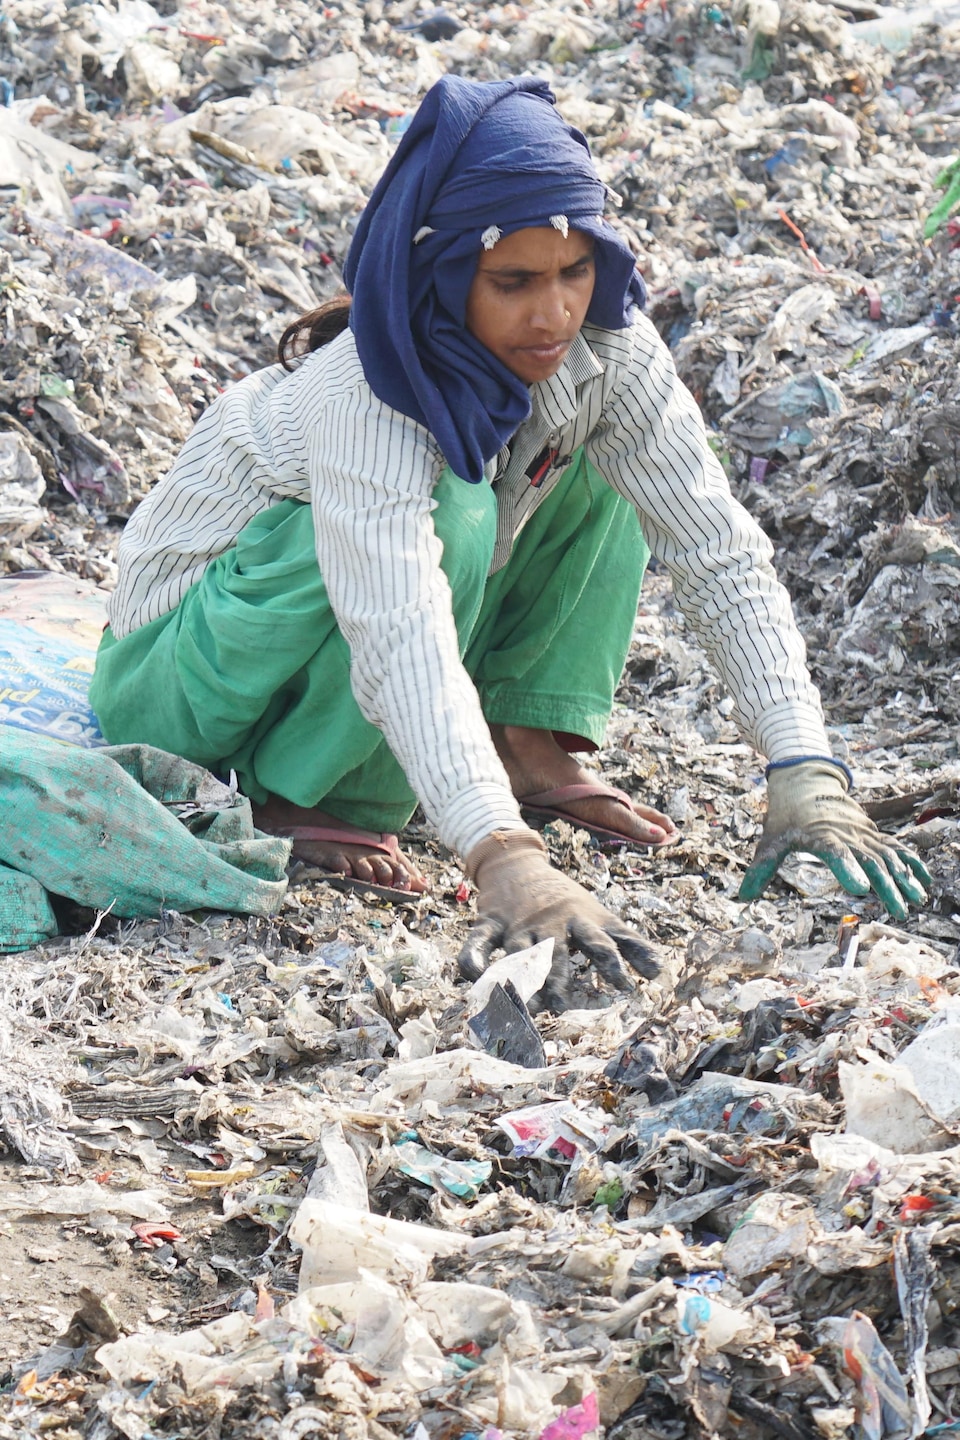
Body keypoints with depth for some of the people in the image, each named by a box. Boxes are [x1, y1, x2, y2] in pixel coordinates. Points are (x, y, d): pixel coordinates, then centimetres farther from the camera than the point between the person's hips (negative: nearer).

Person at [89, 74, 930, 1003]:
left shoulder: (602, 346, -17)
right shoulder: (362, 395, -35)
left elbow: (722, 555, -19)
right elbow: (403, 641, -47)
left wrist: (808, 782, -31)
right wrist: (506, 865, -60)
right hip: (179, 686, -6)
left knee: (600, 460, -6)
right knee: (448, 511, -33)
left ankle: (531, 744, -6)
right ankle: (301, 804, -18)